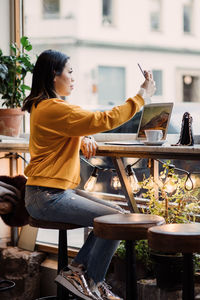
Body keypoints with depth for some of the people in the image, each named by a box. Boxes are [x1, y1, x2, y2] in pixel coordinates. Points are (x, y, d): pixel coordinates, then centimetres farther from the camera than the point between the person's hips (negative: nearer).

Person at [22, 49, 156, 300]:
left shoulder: (43, 105, 16)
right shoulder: (53, 108, -19)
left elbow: (71, 132, 28)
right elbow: (105, 120, -23)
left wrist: (85, 140, 3)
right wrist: (142, 95, -15)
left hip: (57, 192, 11)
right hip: (47, 197, -11)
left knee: (117, 213, 6)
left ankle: (77, 270, 8)